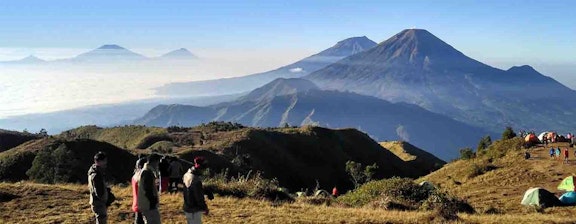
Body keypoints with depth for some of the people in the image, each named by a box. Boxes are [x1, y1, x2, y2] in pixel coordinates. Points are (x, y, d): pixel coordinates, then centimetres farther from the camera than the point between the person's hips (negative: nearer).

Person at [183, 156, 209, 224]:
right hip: (194, 211, -9)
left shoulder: (187, 175, -2)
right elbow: (199, 198, -23)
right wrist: (205, 208, -6)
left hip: (187, 208, 9)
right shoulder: (196, 181, -30)